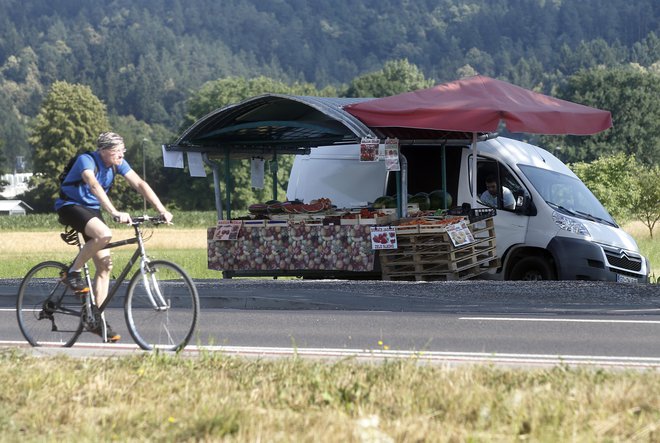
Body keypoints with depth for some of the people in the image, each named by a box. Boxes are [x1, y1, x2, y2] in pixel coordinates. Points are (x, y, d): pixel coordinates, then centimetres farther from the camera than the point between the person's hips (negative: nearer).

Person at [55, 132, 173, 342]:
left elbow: (140, 184, -11)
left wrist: (162, 210, -23)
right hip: (70, 206, -7)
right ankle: (73, 272, -15)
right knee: (104, 234, -35)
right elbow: (95, 187, -40)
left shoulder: (118, 164, -5)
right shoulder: (86, 161, -24)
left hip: (91, 210, 7)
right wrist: (115, 213, -53)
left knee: (105, 265, -2)